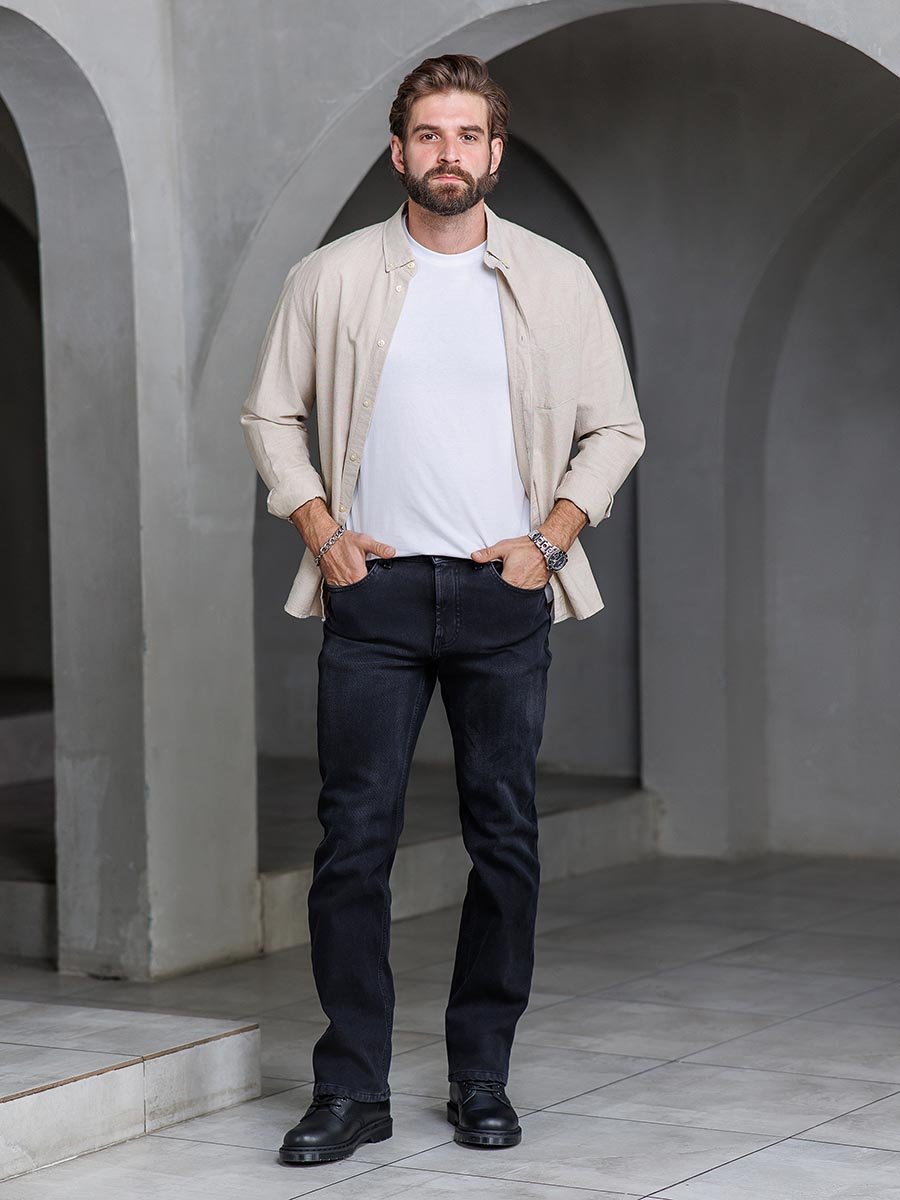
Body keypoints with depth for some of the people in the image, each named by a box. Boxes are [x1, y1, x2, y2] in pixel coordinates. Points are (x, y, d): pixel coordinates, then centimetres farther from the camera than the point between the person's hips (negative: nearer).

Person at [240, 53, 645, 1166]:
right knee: (354, 837, -4)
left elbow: (614, 430, 10)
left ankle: (482, 1078, 14)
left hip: (504, 594, 1)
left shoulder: (557, 279, 5)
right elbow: (270, 416, 12)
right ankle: (351, 1087, 3)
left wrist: (548, 538, -2)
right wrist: (322, 535, 0)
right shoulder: (332, 277, 5)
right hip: (375, 588, 0)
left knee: (505, 840, 3)